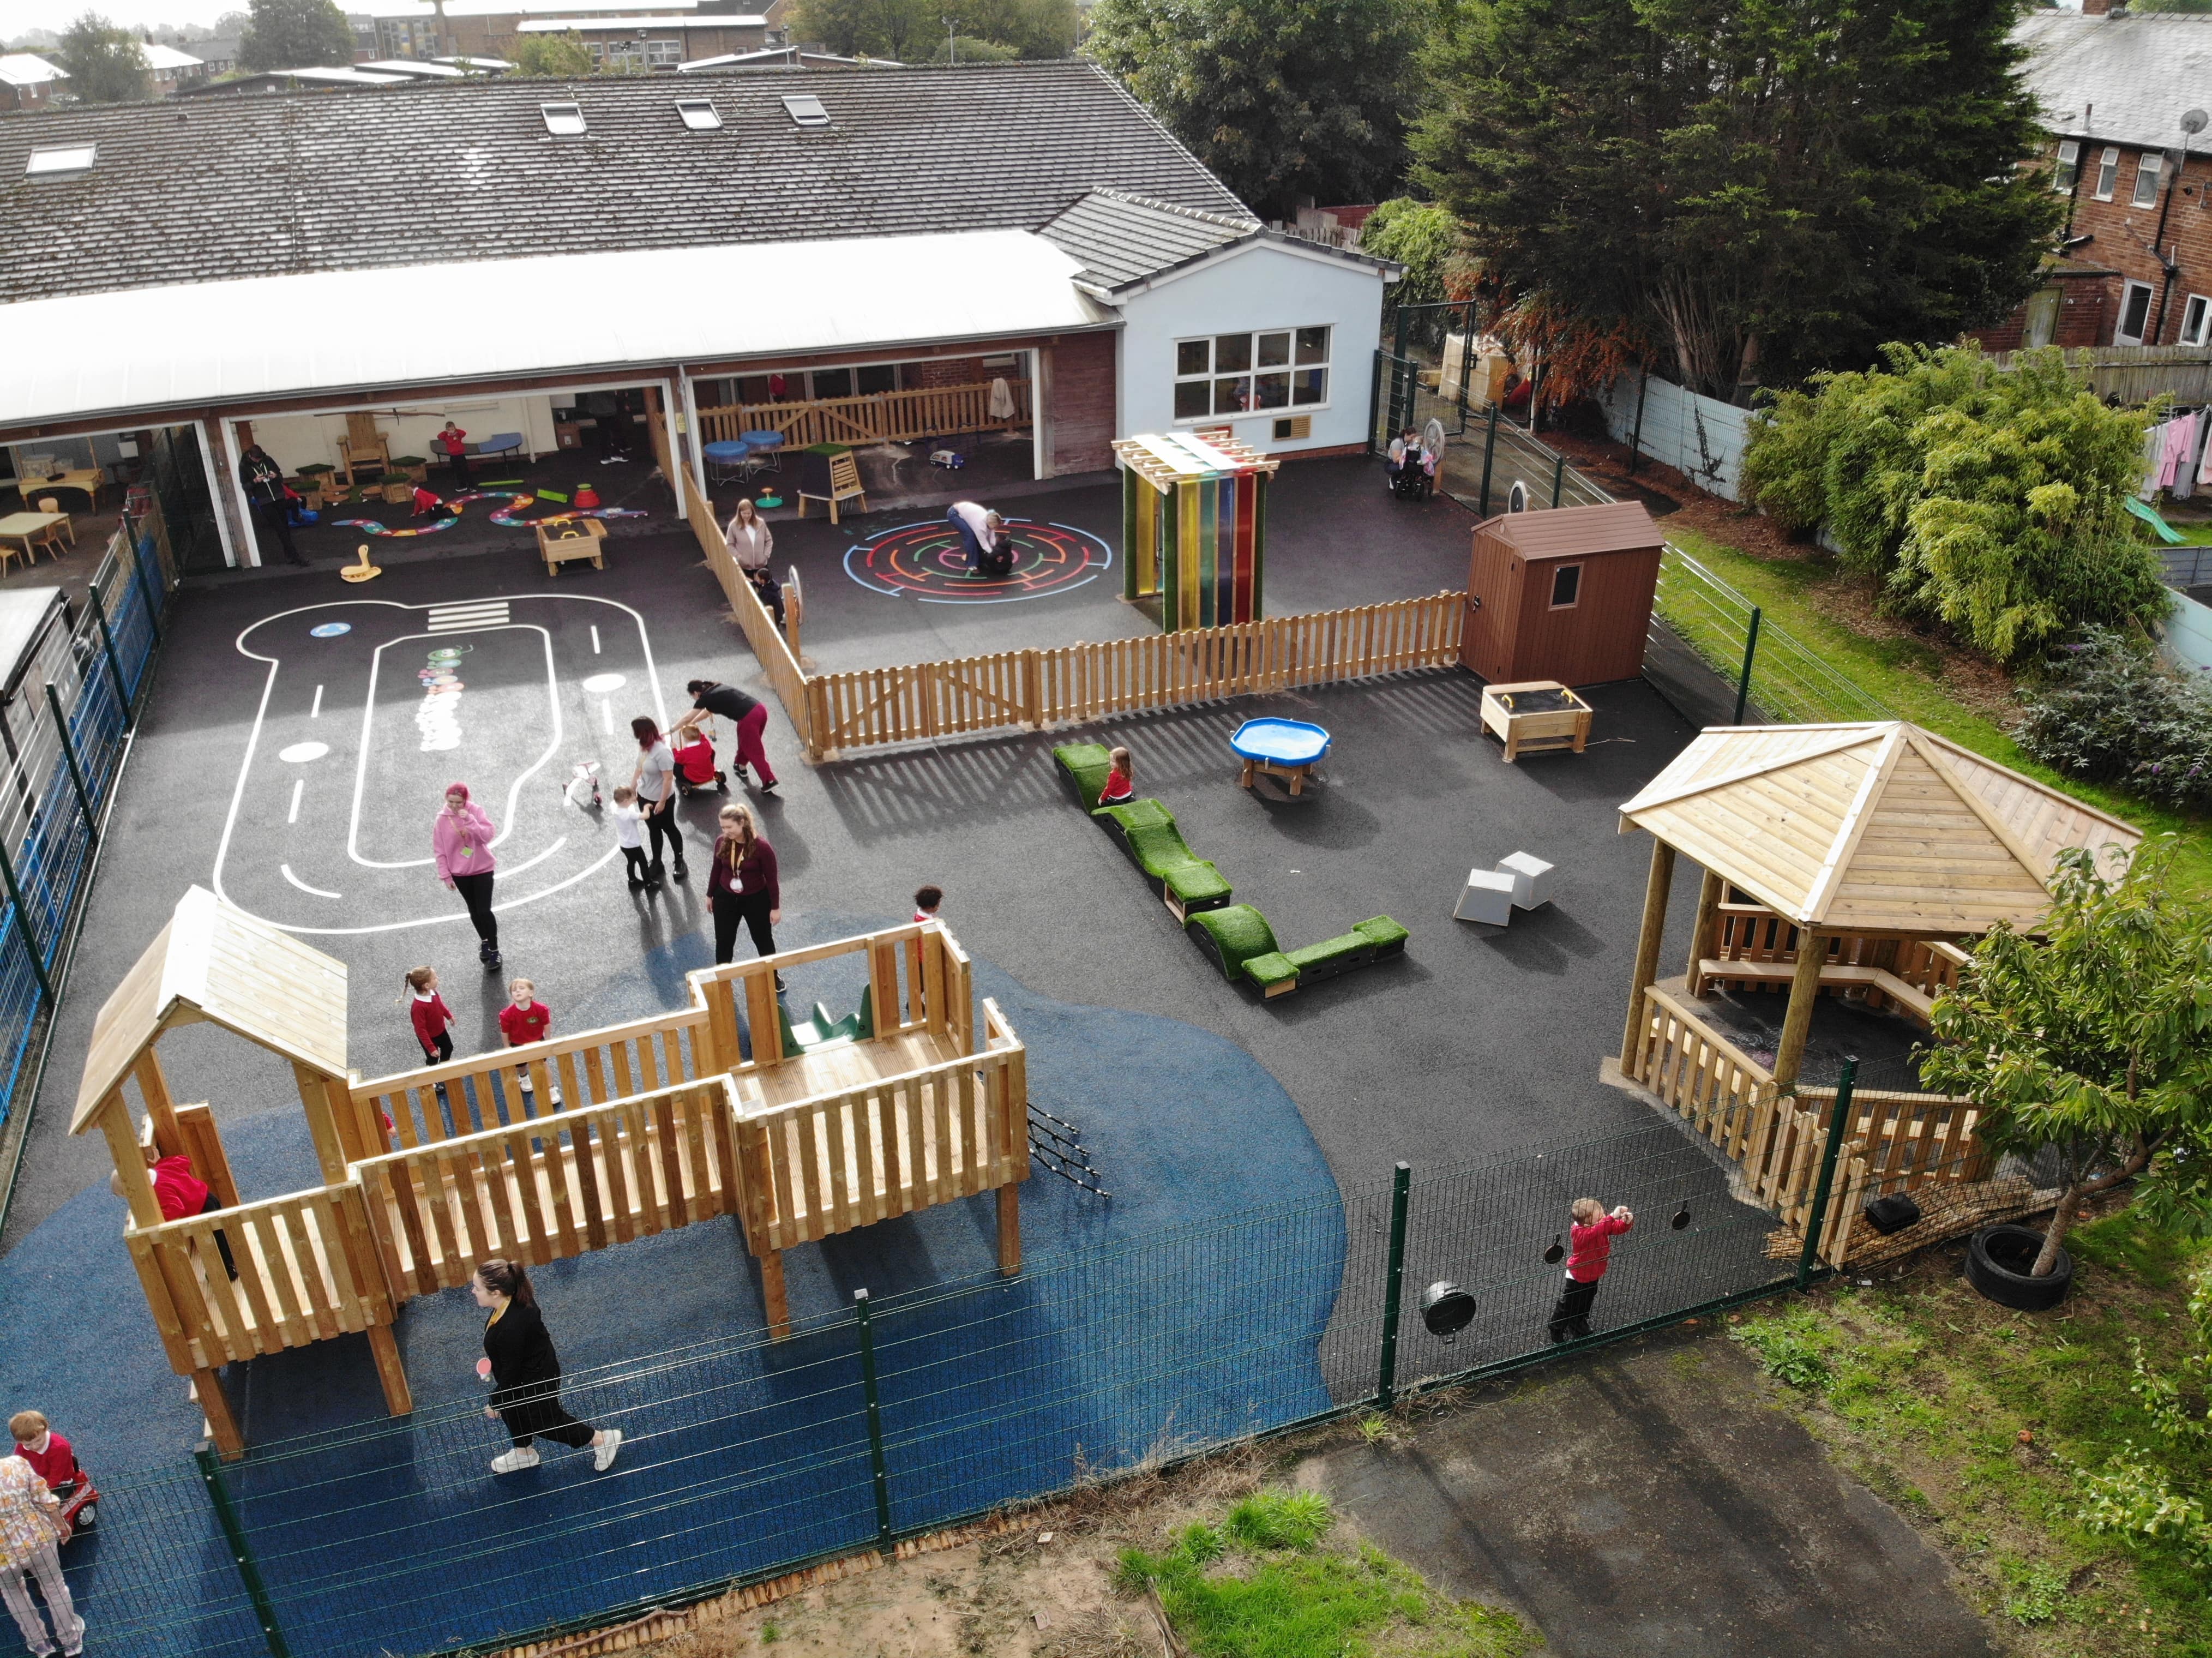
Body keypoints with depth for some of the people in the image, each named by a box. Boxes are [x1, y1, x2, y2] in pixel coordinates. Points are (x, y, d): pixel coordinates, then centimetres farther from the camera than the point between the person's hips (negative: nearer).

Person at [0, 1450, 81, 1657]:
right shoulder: (17, 1464, -17)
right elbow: (47, 1502, -10)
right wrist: (61, 1526, 8)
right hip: (38, 1539, 1)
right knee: (55, 1588, 23)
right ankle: (71, 1641, 39)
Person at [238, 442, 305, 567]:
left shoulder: (267, 460, 4)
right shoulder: (244, 466, -3)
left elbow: (281, 476, 13)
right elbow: (244, 487, -1)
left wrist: (276, 476, -10)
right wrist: (255, 481, -18)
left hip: (279, 498, 4)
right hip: (264, 502, -3)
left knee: (285, 526, 7)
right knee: (281, 529, -8)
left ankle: (289, 553, 19)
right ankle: (294, 556, -10)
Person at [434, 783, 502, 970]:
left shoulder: (476, 811, -11)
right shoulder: (442, 820, -7)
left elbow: (487, 836, -21)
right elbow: (440, 850, -1)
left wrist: (469, 820, -32)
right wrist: (446, 876, -1)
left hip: (482, 869, -2)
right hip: (460, 873, 2)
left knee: (484, 911, -6)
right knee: (474, 911, 15)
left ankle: (494, 951, 5)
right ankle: (484, 942, 36)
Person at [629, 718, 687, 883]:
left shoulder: (661, 751, -31)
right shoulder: (643, 746, -7)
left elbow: (669, 779, -26)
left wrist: (662, 802, -21)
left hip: (661, 799, -7)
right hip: (644, 797, 7)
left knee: (669, 829, 13)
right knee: (653, 831, 21)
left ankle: (679, 861, 33)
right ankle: (657, 863, 37)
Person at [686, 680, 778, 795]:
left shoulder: (705, 698, 3)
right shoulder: (717, 689, 25)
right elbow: (708, 711, 41)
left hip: (748, 718, -8)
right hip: (760, 708, 8)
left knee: (755, 752, 4)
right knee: (746, 743, 28)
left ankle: (769, 781, 2)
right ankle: (741, 767, 45)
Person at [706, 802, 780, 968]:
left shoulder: (762, 847, -25)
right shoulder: (722, 842, -12)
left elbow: (771, 879, -16)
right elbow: (717, 870, 4)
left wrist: (775, 907, -10)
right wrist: (710, 895, 13)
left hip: (756, 899, -3)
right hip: (725, 898, 3)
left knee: (763, 940, 17)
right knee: (723, 940, 15)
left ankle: (773, 975, 38)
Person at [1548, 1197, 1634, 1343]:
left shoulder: (1601, 1225, -17)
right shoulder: (1579, 1232, -40)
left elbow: (1618, 1228, -15)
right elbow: (1596, 1232, -58)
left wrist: (1627, 1221, -39)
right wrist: (1612, 1217, -64)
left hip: (1593, 1275, 7)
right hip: (1577, 1278, -7)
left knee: (1585, 1304, 29)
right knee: (1568, 1305, 14)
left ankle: (1578, 1325, 55)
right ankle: (1557, 1331, 38)